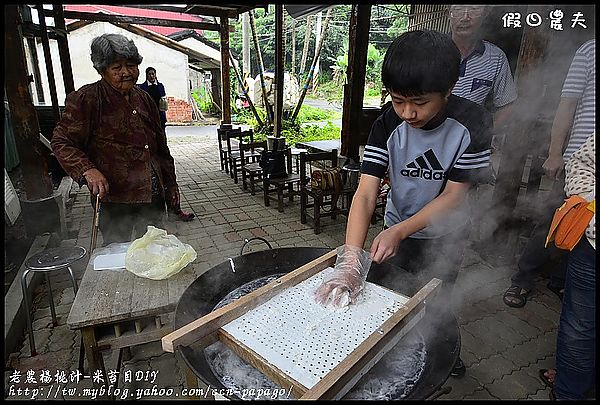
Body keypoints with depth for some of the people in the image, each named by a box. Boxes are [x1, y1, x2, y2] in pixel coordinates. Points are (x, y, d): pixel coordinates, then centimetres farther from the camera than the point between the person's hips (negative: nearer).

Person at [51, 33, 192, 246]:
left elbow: (160, 146, 15)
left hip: (153, 194, 5)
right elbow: (61, 142, -8)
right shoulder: (86, 99, -7)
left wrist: (170, 183, 16)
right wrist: (87, 170, -26)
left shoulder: (143, 98, 10)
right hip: (113, 198, -5)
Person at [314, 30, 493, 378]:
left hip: (447, 234, 0)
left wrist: (399, 231, -31)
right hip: (397, 230, 1)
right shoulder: (387, 126, -23)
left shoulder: (473, 124, -25)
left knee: (436, 301, 18)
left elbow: (453, 195, -21)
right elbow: (366, 194, -29)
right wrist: (350, 261, -40)